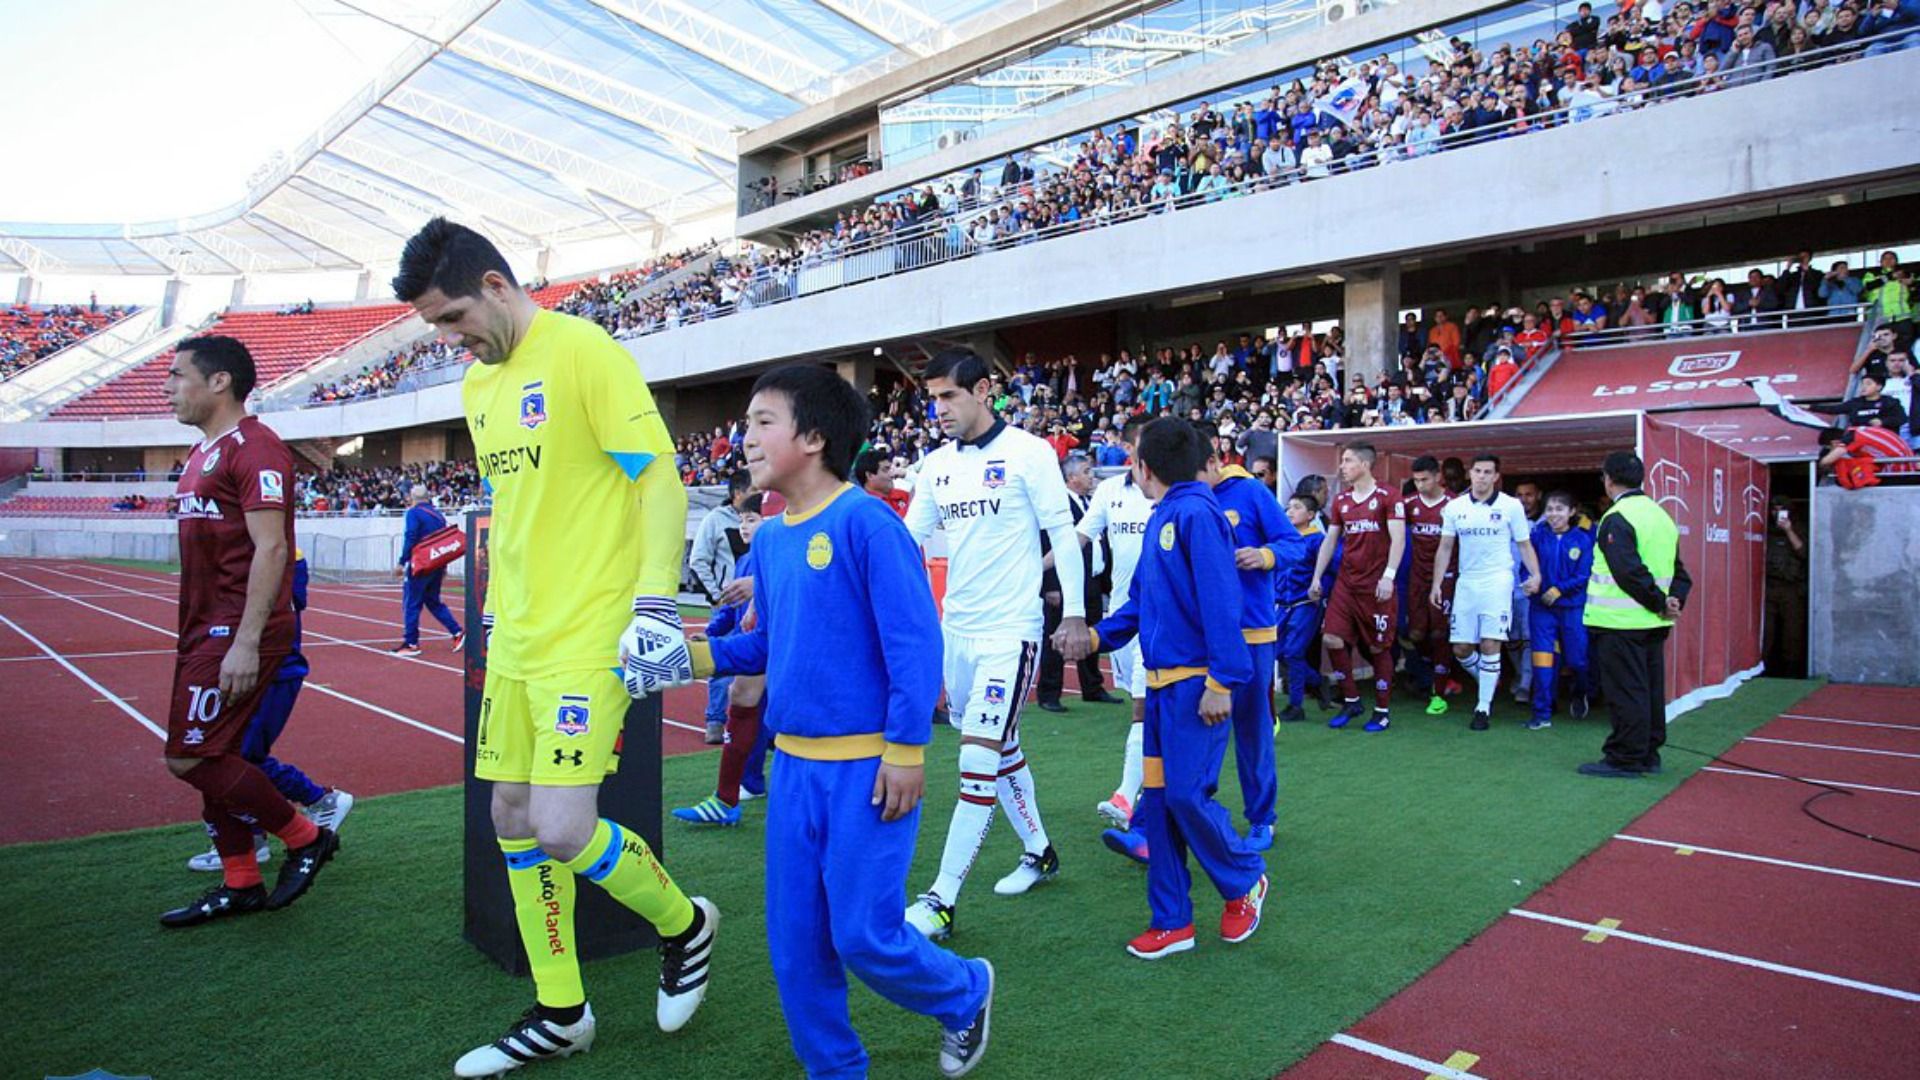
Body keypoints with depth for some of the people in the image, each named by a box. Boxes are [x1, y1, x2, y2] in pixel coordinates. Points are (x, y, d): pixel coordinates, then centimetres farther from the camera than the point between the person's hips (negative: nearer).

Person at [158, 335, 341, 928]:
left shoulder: (253, 447, -14)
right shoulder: (205, 452, 17)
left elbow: (270, 548, -21)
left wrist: (246, 641, -25)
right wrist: (195, 634, 21)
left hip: (237, 634, -10)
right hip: (207, 631, 10)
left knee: (190, 758, -8)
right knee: (213, 757, 13)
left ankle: (307, 838, 7)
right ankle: (239, 885, 24)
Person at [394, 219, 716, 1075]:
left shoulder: (585, 352, -10)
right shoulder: (478, 383, 15)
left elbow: (661, 479, -14)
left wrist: (655, 606, -22)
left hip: (588, 641, -8)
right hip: (514, 642, 9)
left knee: (563, 832, -12)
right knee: (513, 821, 11)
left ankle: (683, 924, 18)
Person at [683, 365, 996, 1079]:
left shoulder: (864, 522, -15)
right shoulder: (770, 538, 8)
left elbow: (915, 639, -17)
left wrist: (906, 750, -18)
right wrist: (698, 654, 2)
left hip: (867, 767, -7)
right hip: (794, 764, 7)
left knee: (863, 934, 1)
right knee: (793, 938, 12)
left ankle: (964, 994, 31)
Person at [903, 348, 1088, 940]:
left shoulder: (1028, 452, -8)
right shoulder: (936, 464, 8)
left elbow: (1063, 534, -6)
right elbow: (908, 540, 12)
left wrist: (1075, 614, -7)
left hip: (1010, 630, -6)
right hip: (956, 629, 7)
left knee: (979, 762, -9)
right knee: (1001, 750, 17)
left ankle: (940, 903, -3)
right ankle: (1039, 852, 36)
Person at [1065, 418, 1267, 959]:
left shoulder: (1196, 513, -14)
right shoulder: (1161, 519, 14)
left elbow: (1218, 601, -20)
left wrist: (1222, 681, -22)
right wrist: (1095, 635, 7)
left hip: (1196, 683, -9)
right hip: (1162, 681, 9)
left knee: (1185, 793, -6)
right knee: (1159, 797, 9)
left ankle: (1246, 879, 21)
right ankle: (1171, 921, 19)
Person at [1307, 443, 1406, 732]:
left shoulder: (1387, 498, -5)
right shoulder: (1341, 500, 12)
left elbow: (1398, 539, -11)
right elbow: (1329, 541, 14)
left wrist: (1388, 576, -21)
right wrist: (1316, 578, 9)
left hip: (1376, 585, -5)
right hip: (1345, 583, 5)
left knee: (1378, 647, 2)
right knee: (1332, 639, -3)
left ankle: (1382, 711, 15)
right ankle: (1352, 701, 13)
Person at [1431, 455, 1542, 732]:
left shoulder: (1511, 506, -1)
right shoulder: (1454, 507, 6)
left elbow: (1524, 545, 4)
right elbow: (1445, 548, 8)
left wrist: (1535, 575, -12)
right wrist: (1436, 584, 2)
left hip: (1497, 582, -3)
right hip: (1466, 583, 3)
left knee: (1490, 644, -8)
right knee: (1461, 649, 4)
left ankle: (1483, 707, 3)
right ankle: (1489, 682, 32)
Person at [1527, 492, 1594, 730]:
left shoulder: (1582, 540, -4)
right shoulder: (1538, 535, 0)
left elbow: (1584, 575, -8)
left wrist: (1559, 589, -18)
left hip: (1573, 607, 0)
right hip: (1541, 607, 1)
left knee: (1577, 659, 10)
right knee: (1543, 659, -3)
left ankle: (1579, 695, 42)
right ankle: (1542, 713, 4)